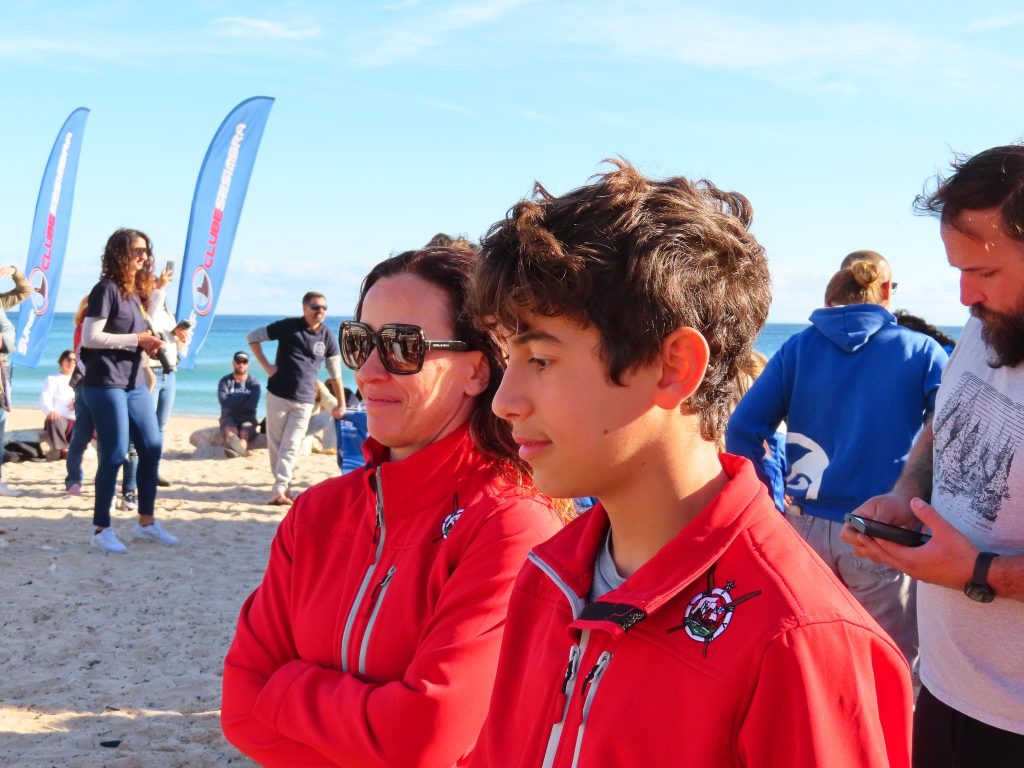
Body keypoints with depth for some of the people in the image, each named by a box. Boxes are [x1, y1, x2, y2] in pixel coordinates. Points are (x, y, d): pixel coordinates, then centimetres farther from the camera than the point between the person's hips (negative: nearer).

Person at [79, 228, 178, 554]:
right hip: (105, 384, -9)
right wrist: (136, 339, -16)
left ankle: (146, 522, 20)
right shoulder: (106, 289, -11)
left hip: (134, 384, 9)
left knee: (151, 449, 8)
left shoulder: (134, 292, 16)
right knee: (115, 454, -7)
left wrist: (147, 344, 6)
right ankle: (102, 530, 3)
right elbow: (90, 338, -18)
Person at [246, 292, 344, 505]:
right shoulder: (289, 326, -4)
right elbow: (253, 337, 3)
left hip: (304, 401, 1)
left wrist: (341, 404, 10)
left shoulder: (327, 338, 2)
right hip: (278, 395, -1)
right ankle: (282, 485, 15)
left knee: (291, 446, -7)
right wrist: (266, 366, -4)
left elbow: (335, 373, 10)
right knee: (275, 443, 4)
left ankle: (279, 490, -10)